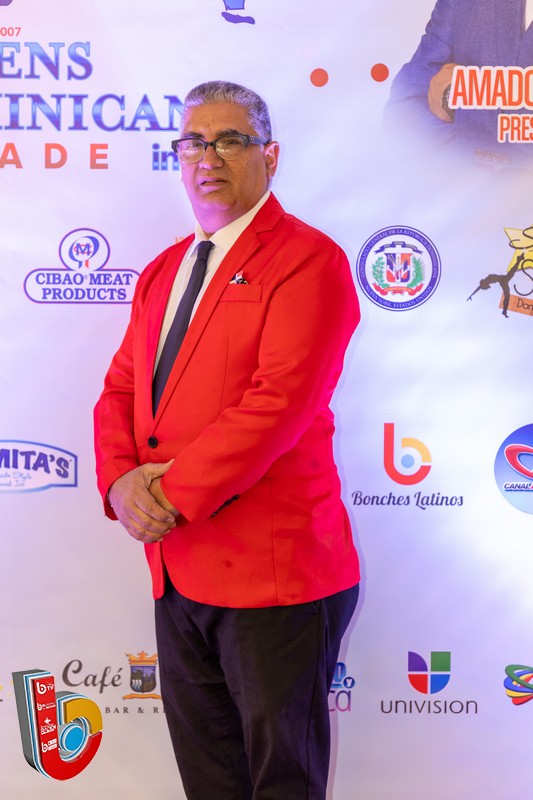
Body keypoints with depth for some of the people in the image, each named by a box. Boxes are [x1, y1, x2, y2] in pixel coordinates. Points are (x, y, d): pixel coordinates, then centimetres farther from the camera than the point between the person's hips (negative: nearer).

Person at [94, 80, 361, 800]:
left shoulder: (307, 259, -10)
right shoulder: (162, 271, 16)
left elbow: (279, 401, -20)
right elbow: (120, 390, 11)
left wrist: (172, 494, -18)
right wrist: (122, 479, -8)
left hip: (273, 573, -7)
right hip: (176, 571, 8)